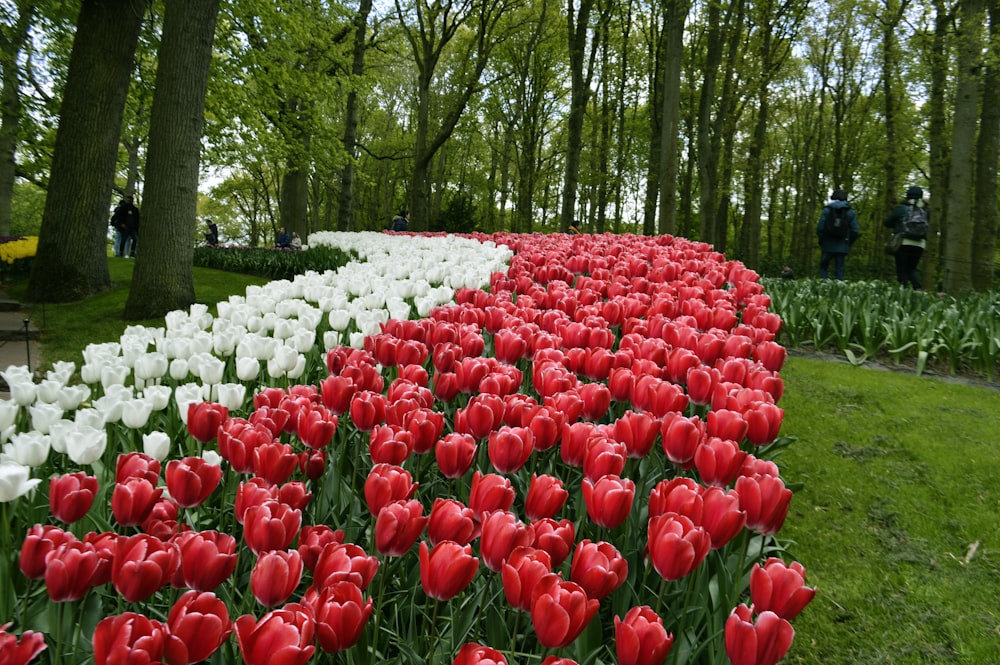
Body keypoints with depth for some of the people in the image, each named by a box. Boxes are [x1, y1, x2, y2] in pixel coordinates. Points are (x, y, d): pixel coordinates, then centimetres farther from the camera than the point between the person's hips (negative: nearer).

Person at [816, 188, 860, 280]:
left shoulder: (827, 209, 0)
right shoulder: (850, 212, 5)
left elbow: (820, 228, -6)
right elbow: (855, 231, 0)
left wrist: (821, 242, 8)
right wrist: (848, 244, 13)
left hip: (828, 245, -1)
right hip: (842, 247, 1)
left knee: (823, 267, 10)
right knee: (839, 270, 5)